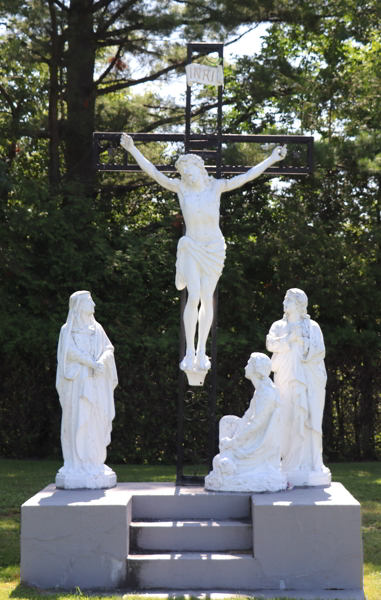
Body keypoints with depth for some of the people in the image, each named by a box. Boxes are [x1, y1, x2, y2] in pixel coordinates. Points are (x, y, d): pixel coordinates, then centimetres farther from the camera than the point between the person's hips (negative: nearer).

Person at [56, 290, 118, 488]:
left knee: (95, 421, 2)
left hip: (96, 383, 5)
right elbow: (71, 351, -12)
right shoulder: (68, 329, 2)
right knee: (78, 421, -7)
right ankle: (77, 466, -4)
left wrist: (102, 361, -16)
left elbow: (108, 349, 5)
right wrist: (92, 363, -21)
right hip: (77, 380, -5)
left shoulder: (97, 328, 16)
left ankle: (93, 464, 7)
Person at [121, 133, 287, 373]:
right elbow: (154, 172, -3)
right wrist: (132, 150, -7)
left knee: (207, 298, 2)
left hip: (214, 248, 1)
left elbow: (246, 177, 1)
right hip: (192, 248, -1)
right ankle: (189, 351, -7)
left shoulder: (216, 186, 0)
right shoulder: (180, 187, -2)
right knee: (194, 297, -13)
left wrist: (272, 159, 0)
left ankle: (202, 351, 10)